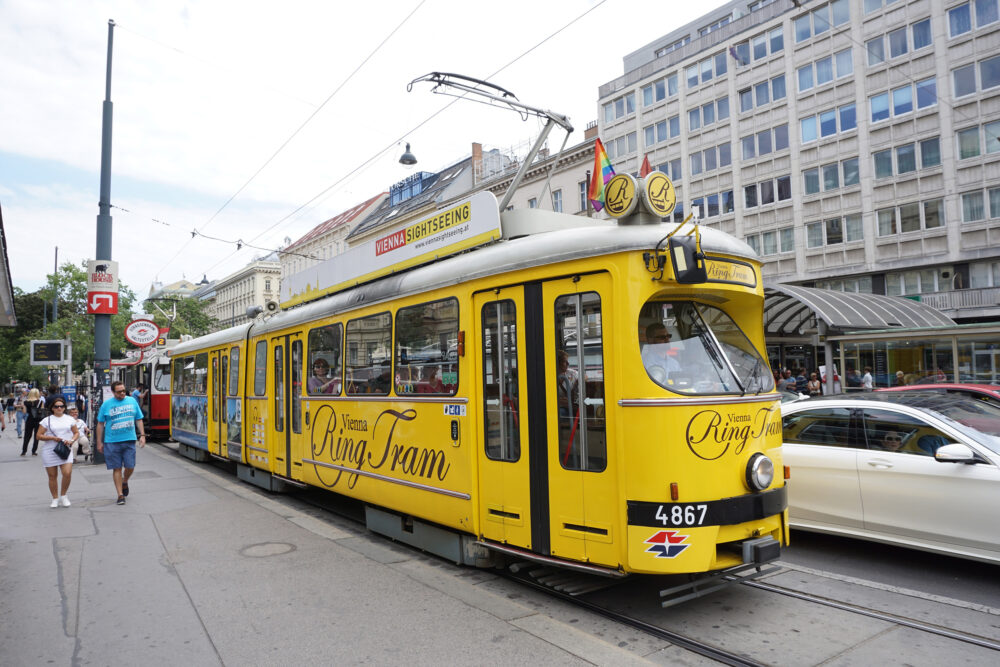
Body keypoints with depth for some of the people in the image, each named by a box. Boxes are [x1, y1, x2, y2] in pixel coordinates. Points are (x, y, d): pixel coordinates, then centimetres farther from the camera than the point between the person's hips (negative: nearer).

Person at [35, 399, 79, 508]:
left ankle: (63, 495, 8)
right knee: (52, 476, 5)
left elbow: (76, 433, 15)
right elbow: (39, 436, 1)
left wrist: (72, 441, -4)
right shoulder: (47, 420, 3)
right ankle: (55, 499, 20)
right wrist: (52, 438, -14)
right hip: (49, 452, -1)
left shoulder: (70, 419, 10)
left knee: (67, 473, -14)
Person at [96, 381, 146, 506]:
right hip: (112, 442, -1)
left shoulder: (132, 401, 6)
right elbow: (100, 424, 5)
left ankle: (124, 482, 33)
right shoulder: (106, 404, 0)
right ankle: (120, 495, 11)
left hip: (129, 440, 2)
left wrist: (142, 435, 5)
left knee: (130, 467, 1)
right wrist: (99, 442, 4)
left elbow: (139, 420, 12)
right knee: (117, 468, 3)